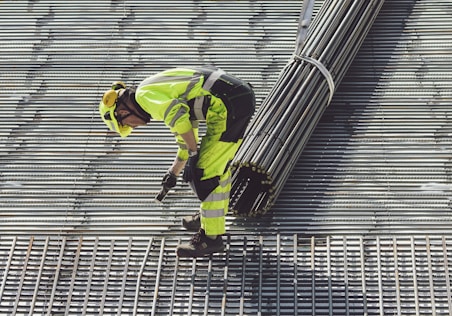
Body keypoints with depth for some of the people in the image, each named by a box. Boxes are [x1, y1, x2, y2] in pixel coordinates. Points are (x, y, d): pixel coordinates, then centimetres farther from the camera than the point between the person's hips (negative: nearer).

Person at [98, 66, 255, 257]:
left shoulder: (145, 96, -6)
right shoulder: (162, 94, 24)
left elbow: (179, 118, -23)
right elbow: (187, 131, 36)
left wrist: (193, 155, -14)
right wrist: (174, 173, 45)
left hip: (228, 106, -10)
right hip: (243, 97, 10)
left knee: (207, 171, -3)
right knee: (219, 163, 25)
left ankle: (211, 237, 5)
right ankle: (212, 217, 42)